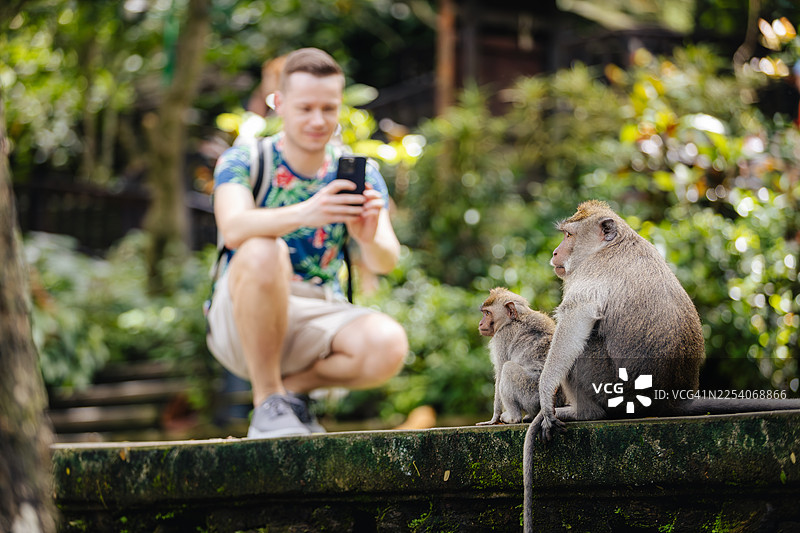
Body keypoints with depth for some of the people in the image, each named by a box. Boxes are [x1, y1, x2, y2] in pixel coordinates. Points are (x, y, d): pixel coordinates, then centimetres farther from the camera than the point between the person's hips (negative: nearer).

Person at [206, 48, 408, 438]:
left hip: (318, 318, 3)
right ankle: (267, 403, -19)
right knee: (264, 251, -35)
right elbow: (233, 229, -29)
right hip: (241, 322, -2)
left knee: (389, 346, -29)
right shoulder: (242, 161, -7)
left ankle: (293, 387, 1)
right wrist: (305, 213, -48)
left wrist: (370, 239, -37)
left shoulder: (359, 175, 1)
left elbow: (386, 263, -12)